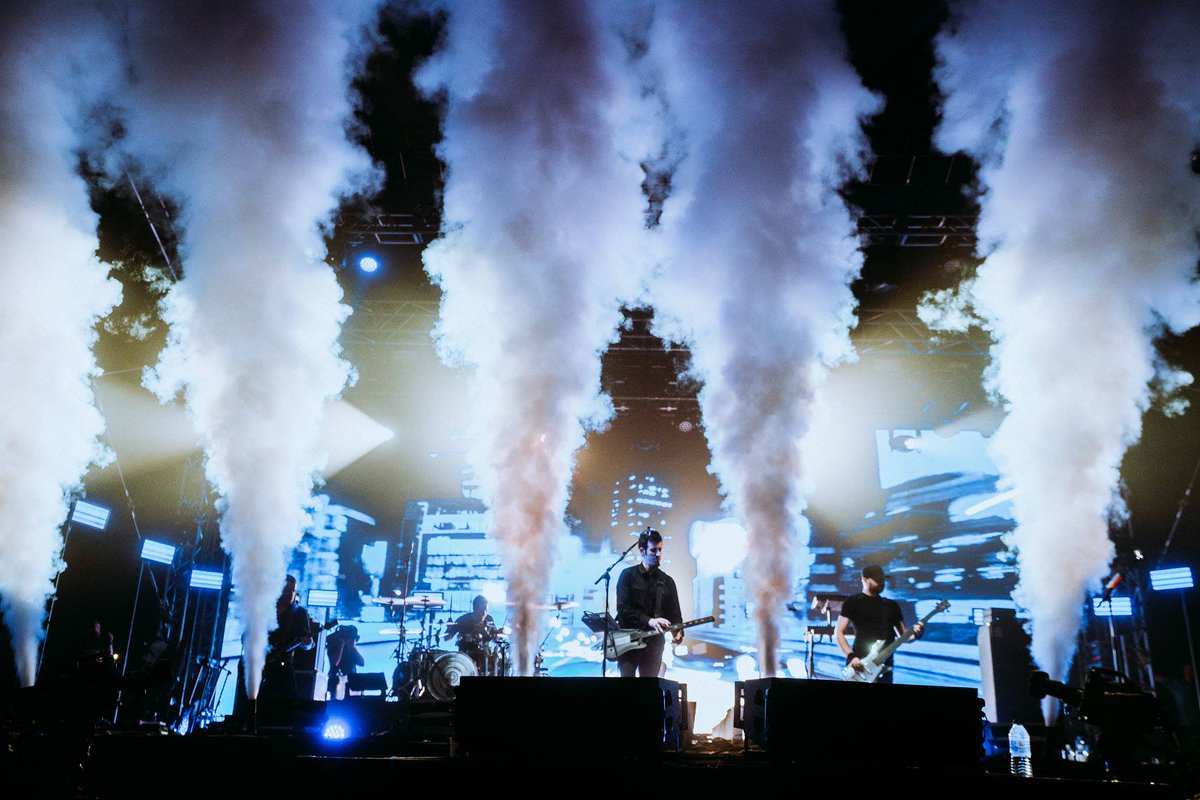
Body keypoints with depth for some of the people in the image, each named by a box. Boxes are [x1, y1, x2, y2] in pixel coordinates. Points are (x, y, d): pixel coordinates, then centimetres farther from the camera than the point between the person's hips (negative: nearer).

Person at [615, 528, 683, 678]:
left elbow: (675, 613, 6)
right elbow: (623, 608, -12)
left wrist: (678, 632, -15)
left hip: (654, 642, 3)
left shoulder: (667, 581, 9)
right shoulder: (628, 575, -2)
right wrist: (649, 621, -24)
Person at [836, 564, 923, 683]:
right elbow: (839, 632, -1)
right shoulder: (852, 602, 2)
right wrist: (851, 656, -14)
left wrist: (915, 632, -6)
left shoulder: (892, 605, 16)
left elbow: (903, 635, 16)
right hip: (859, 664, -4)